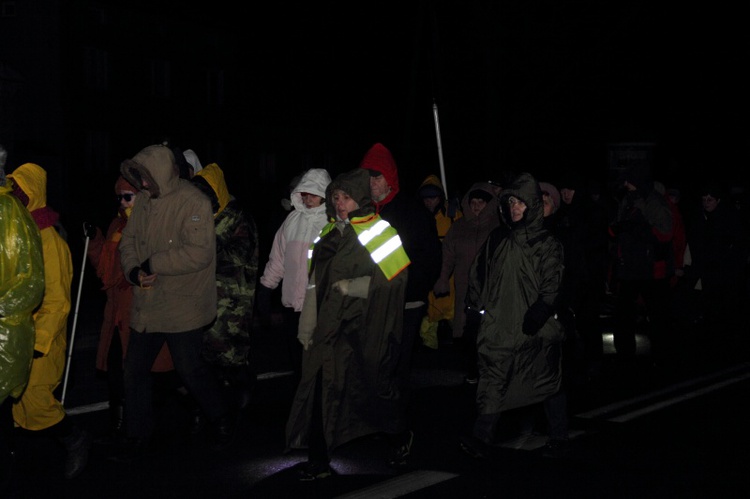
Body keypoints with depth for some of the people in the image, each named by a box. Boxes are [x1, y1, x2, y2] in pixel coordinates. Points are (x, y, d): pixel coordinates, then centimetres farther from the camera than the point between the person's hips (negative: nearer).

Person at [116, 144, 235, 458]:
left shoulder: (192, 202, -16)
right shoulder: (144, 199, 6)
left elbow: (199, 252, -24)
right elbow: (129, 240, 10)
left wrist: (154, 263, -21)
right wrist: (134, 270, -11)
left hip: (183, 306, -7)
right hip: (147, 304, 7)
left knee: (190, 369, 3)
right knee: (135, 368, 10)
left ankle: (223, 420, 28)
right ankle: (138, 435, 24)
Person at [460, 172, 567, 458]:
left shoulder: (547, 244, 2)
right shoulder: (496, 239, 14)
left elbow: (552, 284, -6)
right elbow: (479, 272, 19)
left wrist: (540, 311, -20)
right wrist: (475, 304, 9)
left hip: (533, 327, -2)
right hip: (498, 324, 2)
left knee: (546, 379, 9)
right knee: (492, 379, -9)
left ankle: (558, 431, 24)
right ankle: (481, 438, -14)